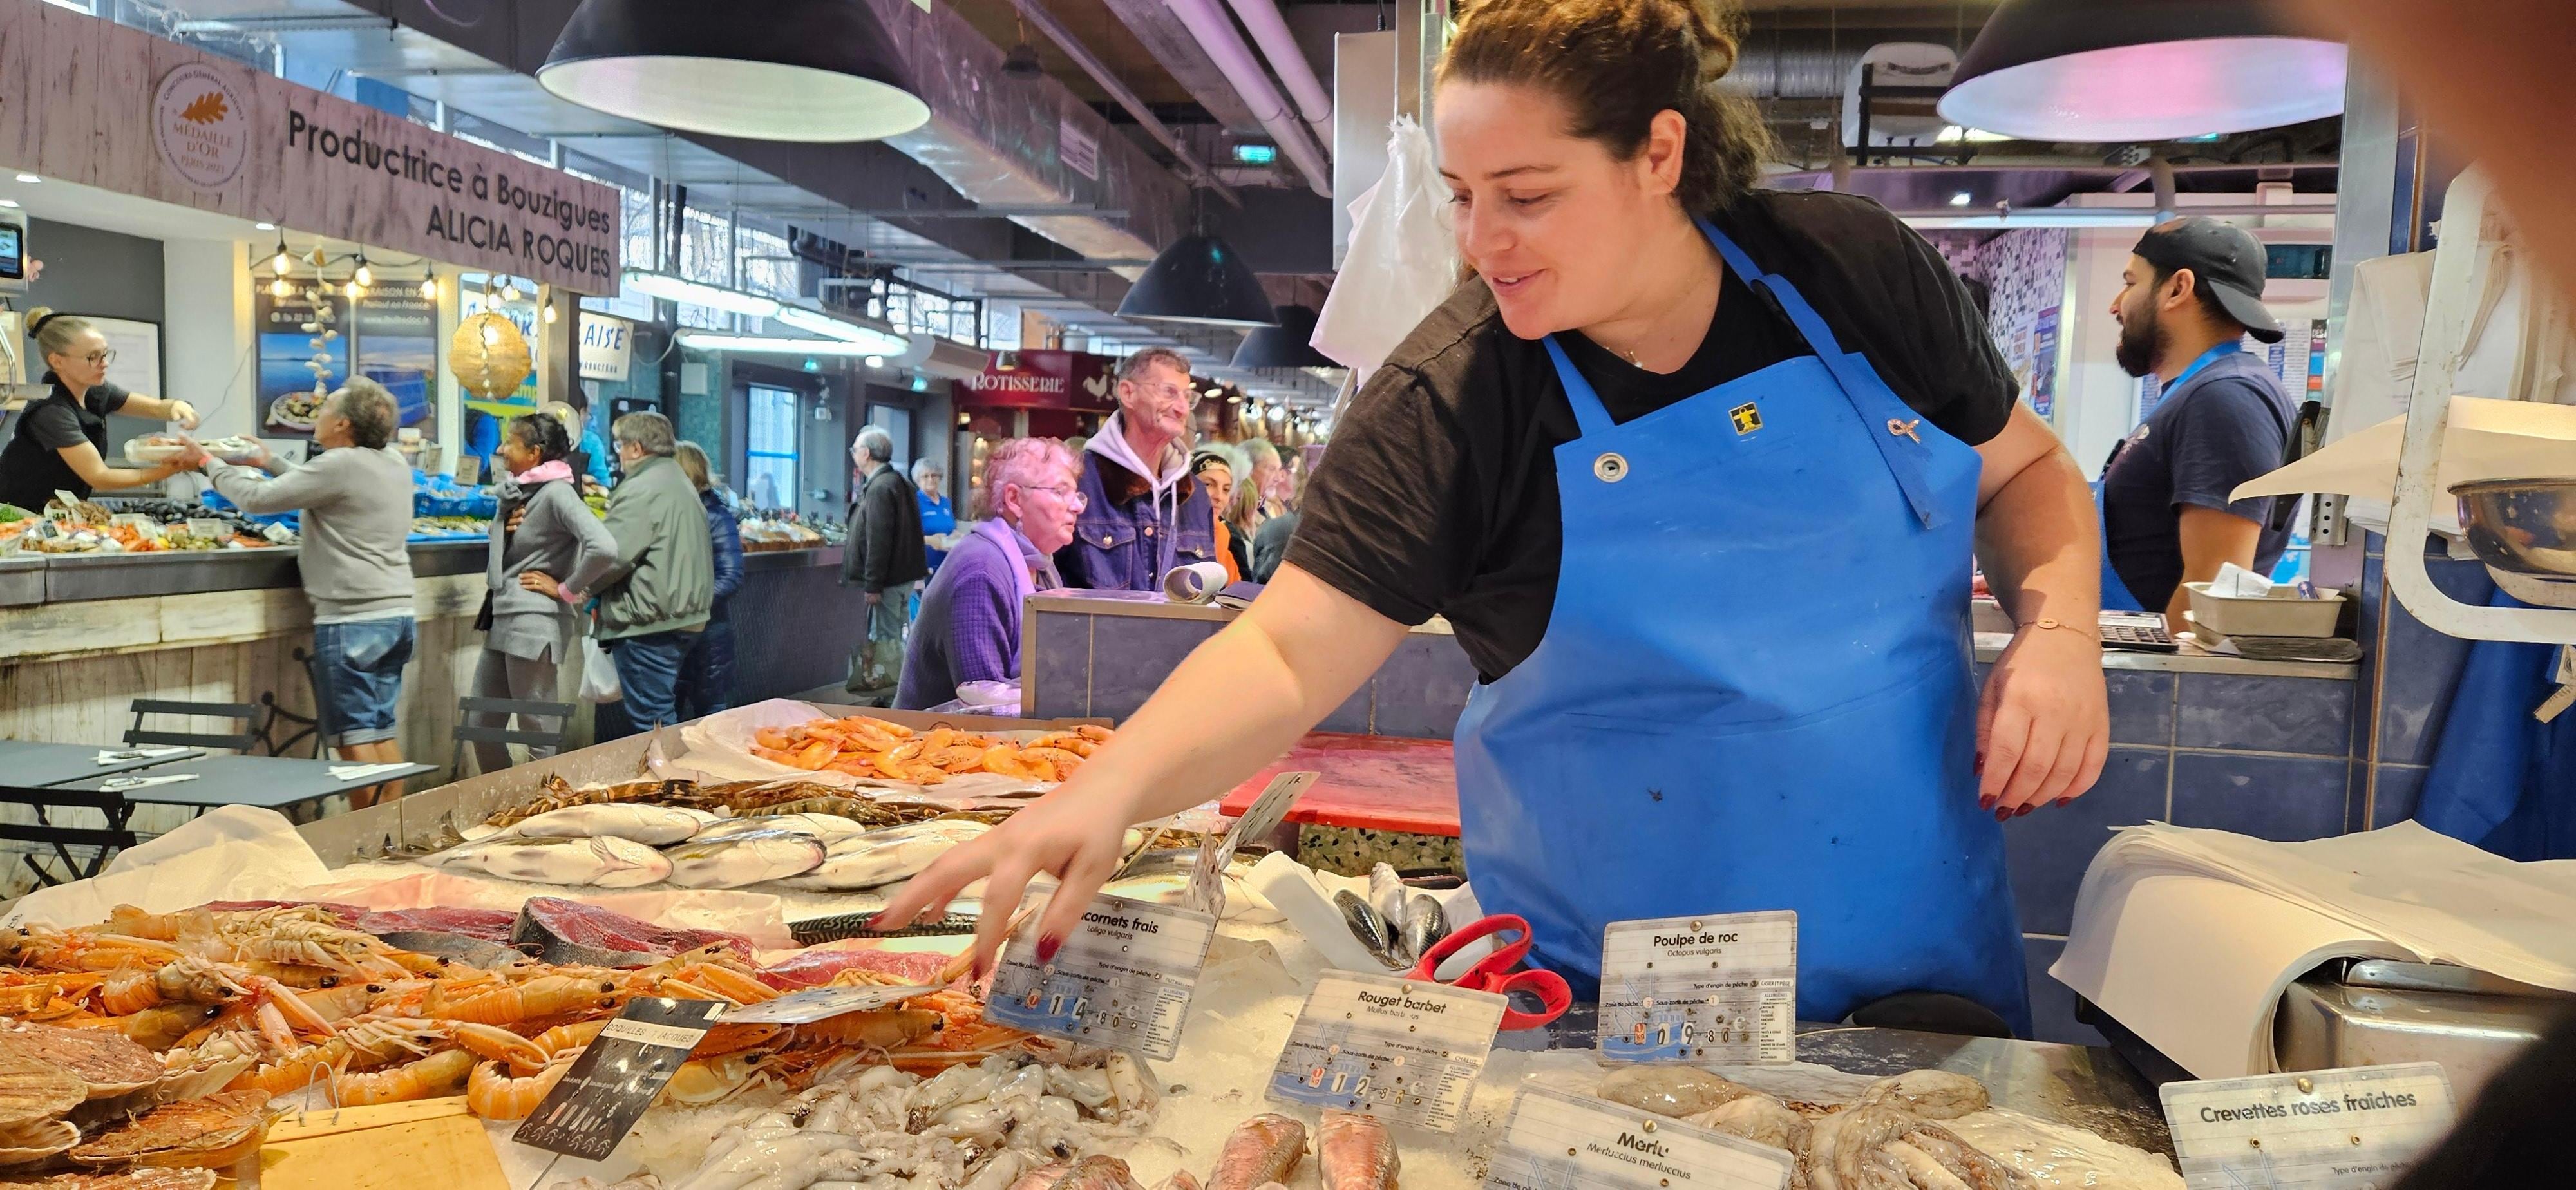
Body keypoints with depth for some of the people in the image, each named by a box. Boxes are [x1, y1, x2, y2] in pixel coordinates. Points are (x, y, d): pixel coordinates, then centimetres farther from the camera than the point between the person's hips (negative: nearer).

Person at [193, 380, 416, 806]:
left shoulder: (340, 465, -14)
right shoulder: (394, 462, 10)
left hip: (351, 619, -8)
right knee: (381, 732, 11)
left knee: (355, 738, -4)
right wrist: (271, 463, 32)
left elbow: (257, 498, -8)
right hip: (397, 613, 8)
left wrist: (211, 464, 8)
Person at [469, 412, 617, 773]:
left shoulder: (557, 493, -13)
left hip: (533, 623, -10)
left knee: (539, 735, -3)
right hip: (502, 621, 10)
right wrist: (507, 526, 6)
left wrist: (565, 587, -15)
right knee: (482, 727, 13)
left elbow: (604, 549, -27)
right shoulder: (514, 493, 15)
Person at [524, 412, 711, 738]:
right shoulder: (679, 482, 18)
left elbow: (613, 555, -19)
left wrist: (566, 590, -8)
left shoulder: (641, 490, -14)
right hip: (686, 616, 10)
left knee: (650, 719, -5)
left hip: (650, 623, -10)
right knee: (664, 714, 15)